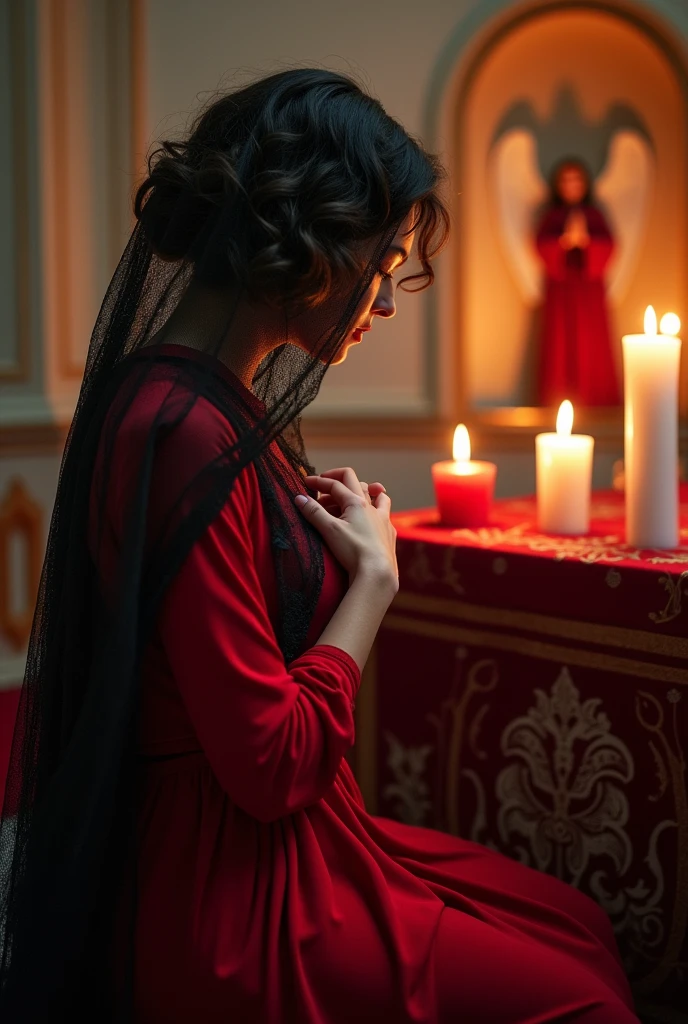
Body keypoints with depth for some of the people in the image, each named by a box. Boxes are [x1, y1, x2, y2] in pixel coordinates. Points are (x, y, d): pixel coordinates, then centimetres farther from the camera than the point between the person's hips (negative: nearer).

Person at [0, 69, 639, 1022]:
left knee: (582, 928, 13)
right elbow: (272, 762, -24)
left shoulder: (213, 403, 7)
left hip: (286, 844, 10)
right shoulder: (188, 435, -25)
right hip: (232, 908, -10)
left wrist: (340, 534, 0)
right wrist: (374, 571, -12)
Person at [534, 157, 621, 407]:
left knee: (591, 342, -4)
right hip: (560, 286, -1)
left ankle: (594, 399, -1)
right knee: (561, 342, -6)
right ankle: (558, 400, -4)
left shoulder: (595, 215, 10)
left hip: (590, 286, 1)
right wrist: (564, 243, -18)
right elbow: (542, 246, -2)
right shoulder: (551, 216, 9)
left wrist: (586, 241, -15)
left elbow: (608, 246, 1)